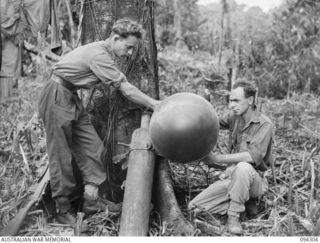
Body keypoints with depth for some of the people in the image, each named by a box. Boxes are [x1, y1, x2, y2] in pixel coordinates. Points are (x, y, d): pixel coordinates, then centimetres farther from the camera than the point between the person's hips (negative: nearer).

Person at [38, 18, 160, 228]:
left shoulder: (105, 54, 8)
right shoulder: (98, 55, -23)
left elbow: (114, 85, 6)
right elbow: (125, 89, -22)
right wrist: (155, 104, -15)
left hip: (72, 98, 10)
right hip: (57, 98, -10)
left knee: (91, 146, 4)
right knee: (61, 154, -3)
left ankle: (91, 200, 8)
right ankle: (63, 209, 7)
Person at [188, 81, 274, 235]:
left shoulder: (264, 125, -15)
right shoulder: (234, 117, 5)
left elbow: (253, 156, -29)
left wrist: (217, 158, -28)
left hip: (255, 180, -5)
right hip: (232, 178, 5)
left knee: (243, 167, -41)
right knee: (194, 208, -10)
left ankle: (233, 216, -23)